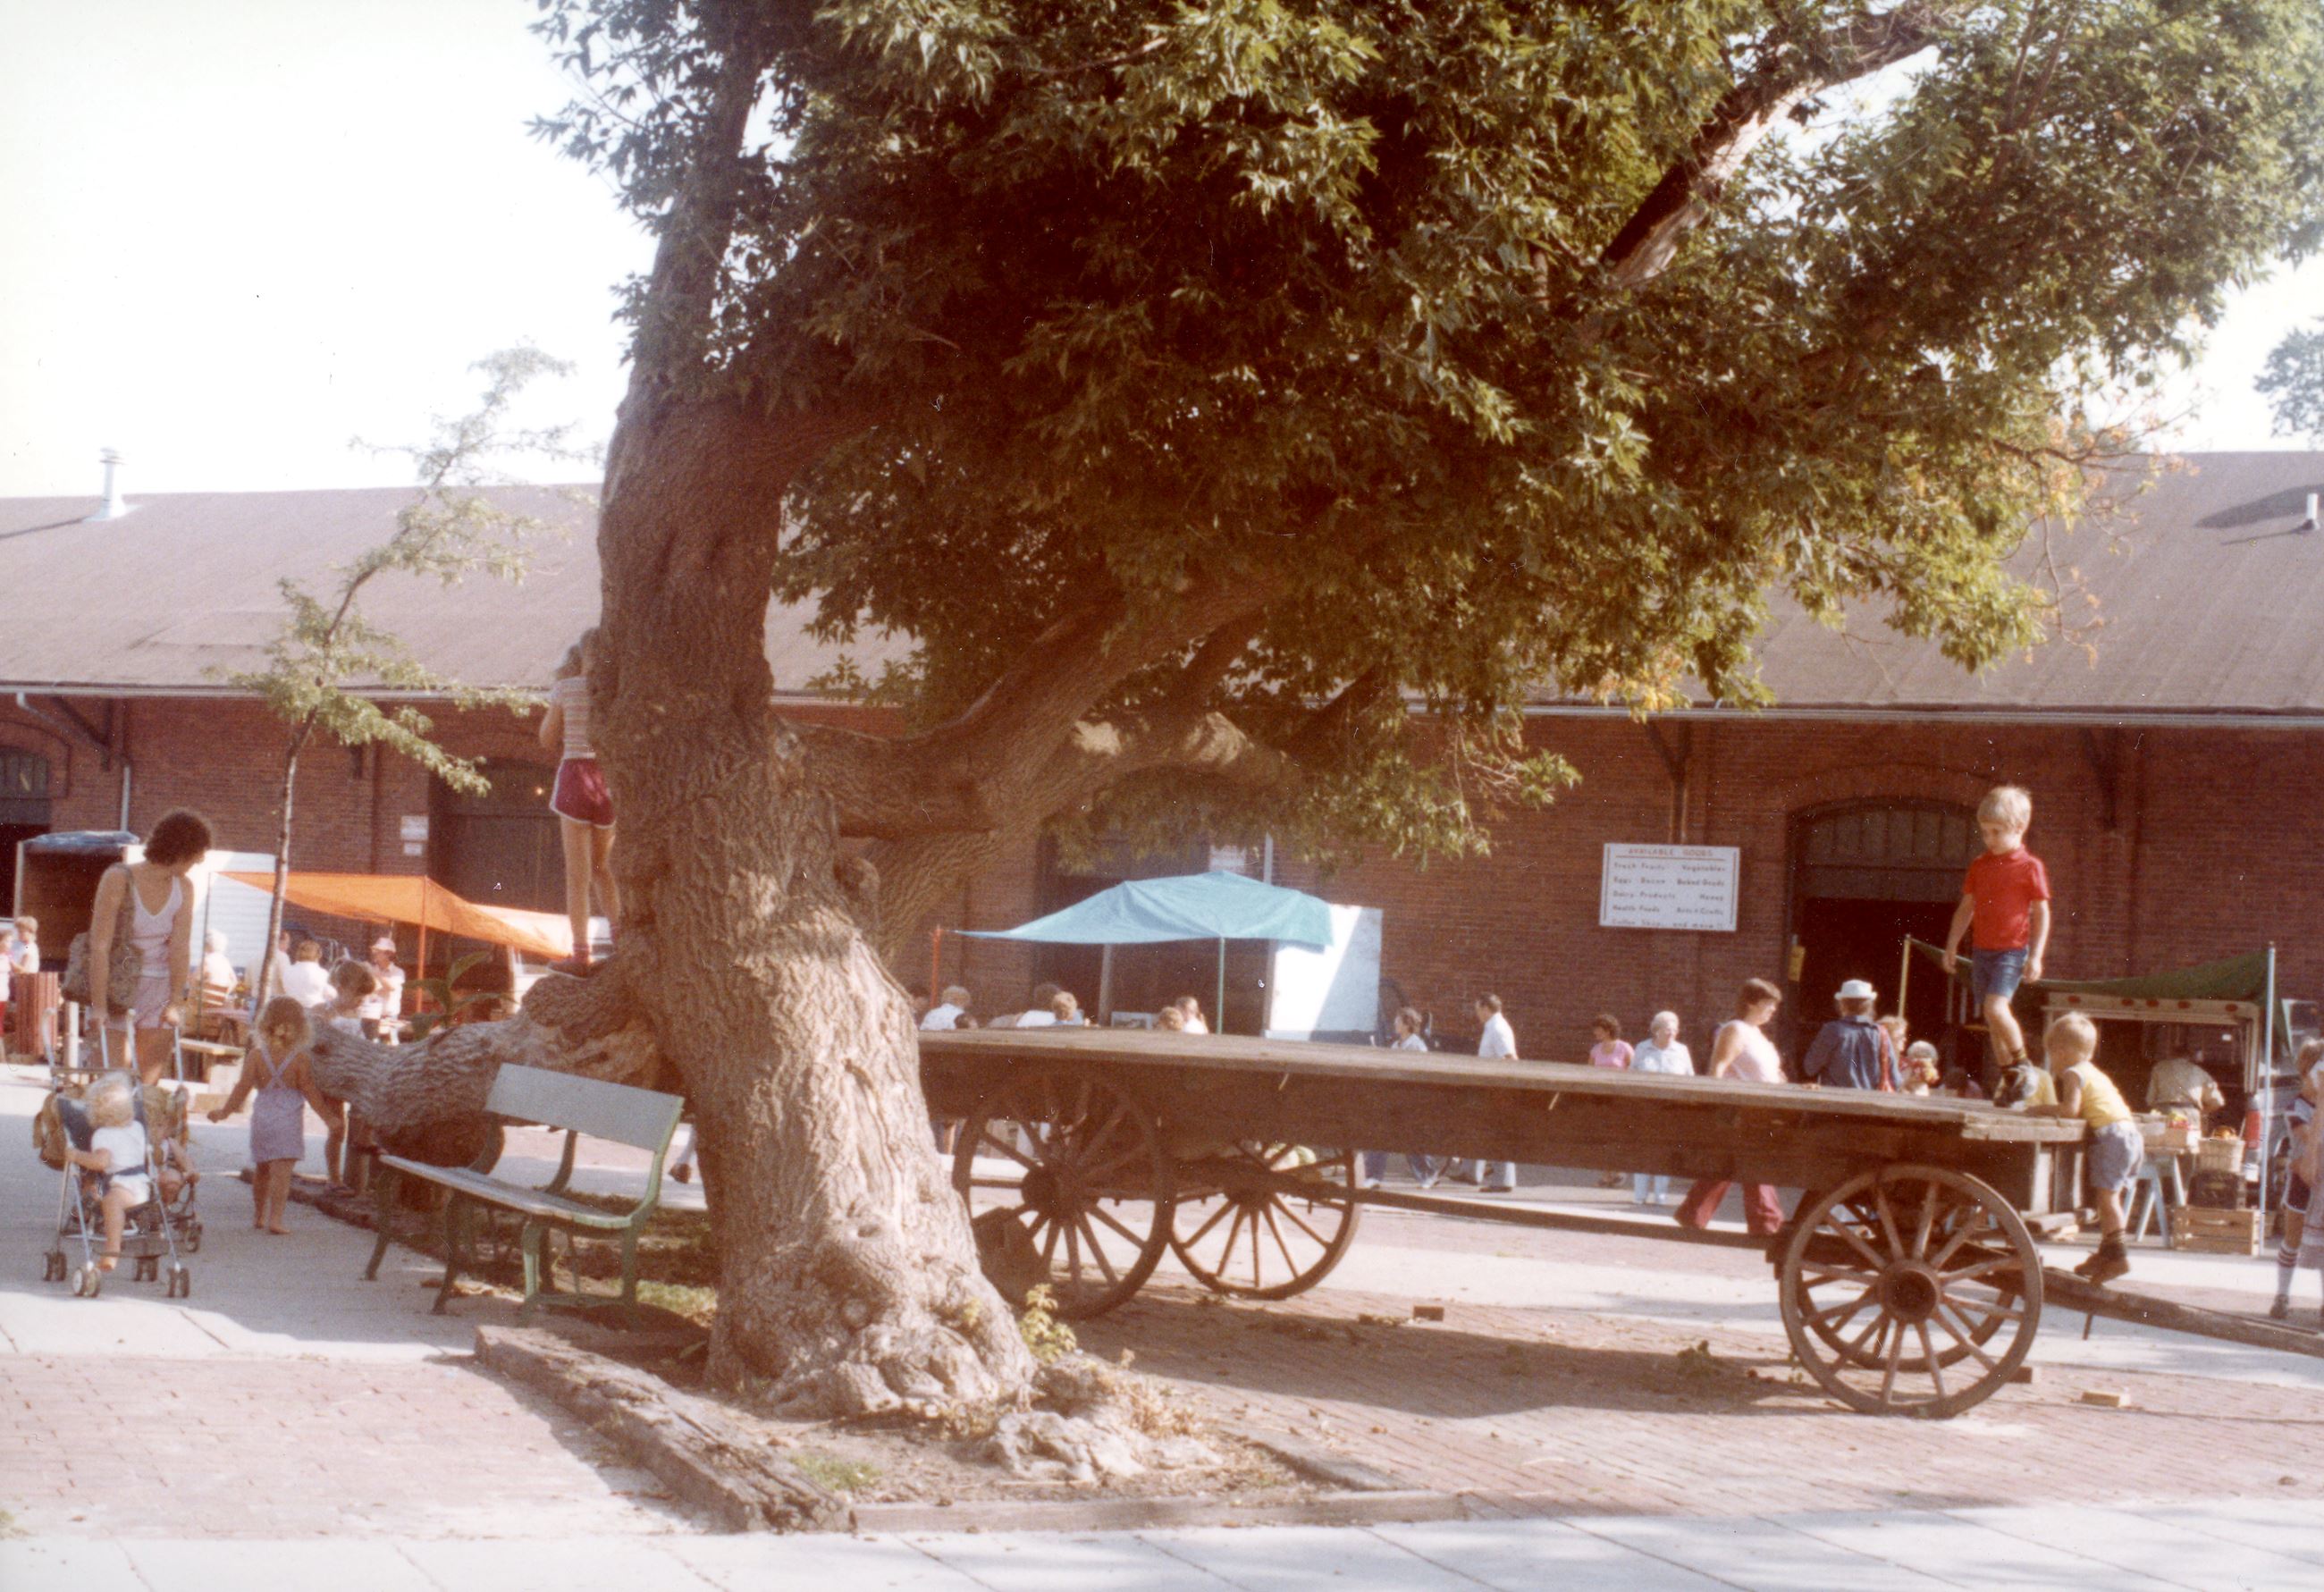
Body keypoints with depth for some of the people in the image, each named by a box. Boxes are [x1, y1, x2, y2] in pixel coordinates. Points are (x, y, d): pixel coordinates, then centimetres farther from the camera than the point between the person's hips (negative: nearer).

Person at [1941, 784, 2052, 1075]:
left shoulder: (2030, 867, -6)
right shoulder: (1979, 866, 10)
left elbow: (2042, 913, -5)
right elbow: (1966, 908, 17)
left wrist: (2036, 955, -10)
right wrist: (1951, 946, 15)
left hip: (2012, 950, -6)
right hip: (1982, 950, 6)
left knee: (1995, 1007, -23)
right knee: (1992, 1021, 6)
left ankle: (2022, 1062, -7)